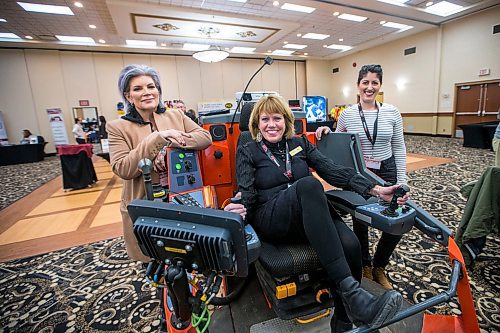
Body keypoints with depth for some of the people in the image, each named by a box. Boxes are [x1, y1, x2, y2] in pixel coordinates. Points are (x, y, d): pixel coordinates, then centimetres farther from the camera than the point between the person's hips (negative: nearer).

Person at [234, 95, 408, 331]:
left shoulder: (300, 143, 16)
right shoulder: (247, 152, 8)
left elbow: (333, 170, 6)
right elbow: (246, 194, -3)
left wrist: (375, 189, -5)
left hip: (310, 217, 4)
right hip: (272, 220, -3)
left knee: (350, 245, -26)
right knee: (308, 184, -34)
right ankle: (351, 293, -35)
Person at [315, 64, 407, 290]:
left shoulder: (392, 113, 0)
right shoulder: (346, 114, -2)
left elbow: (399, 148, 3)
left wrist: (402, 180, -1)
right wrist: (326, 133, -13)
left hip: (386, 173, 2)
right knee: (360, 223, 9)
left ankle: (378, 267, 26)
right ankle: (365, 267, 35)